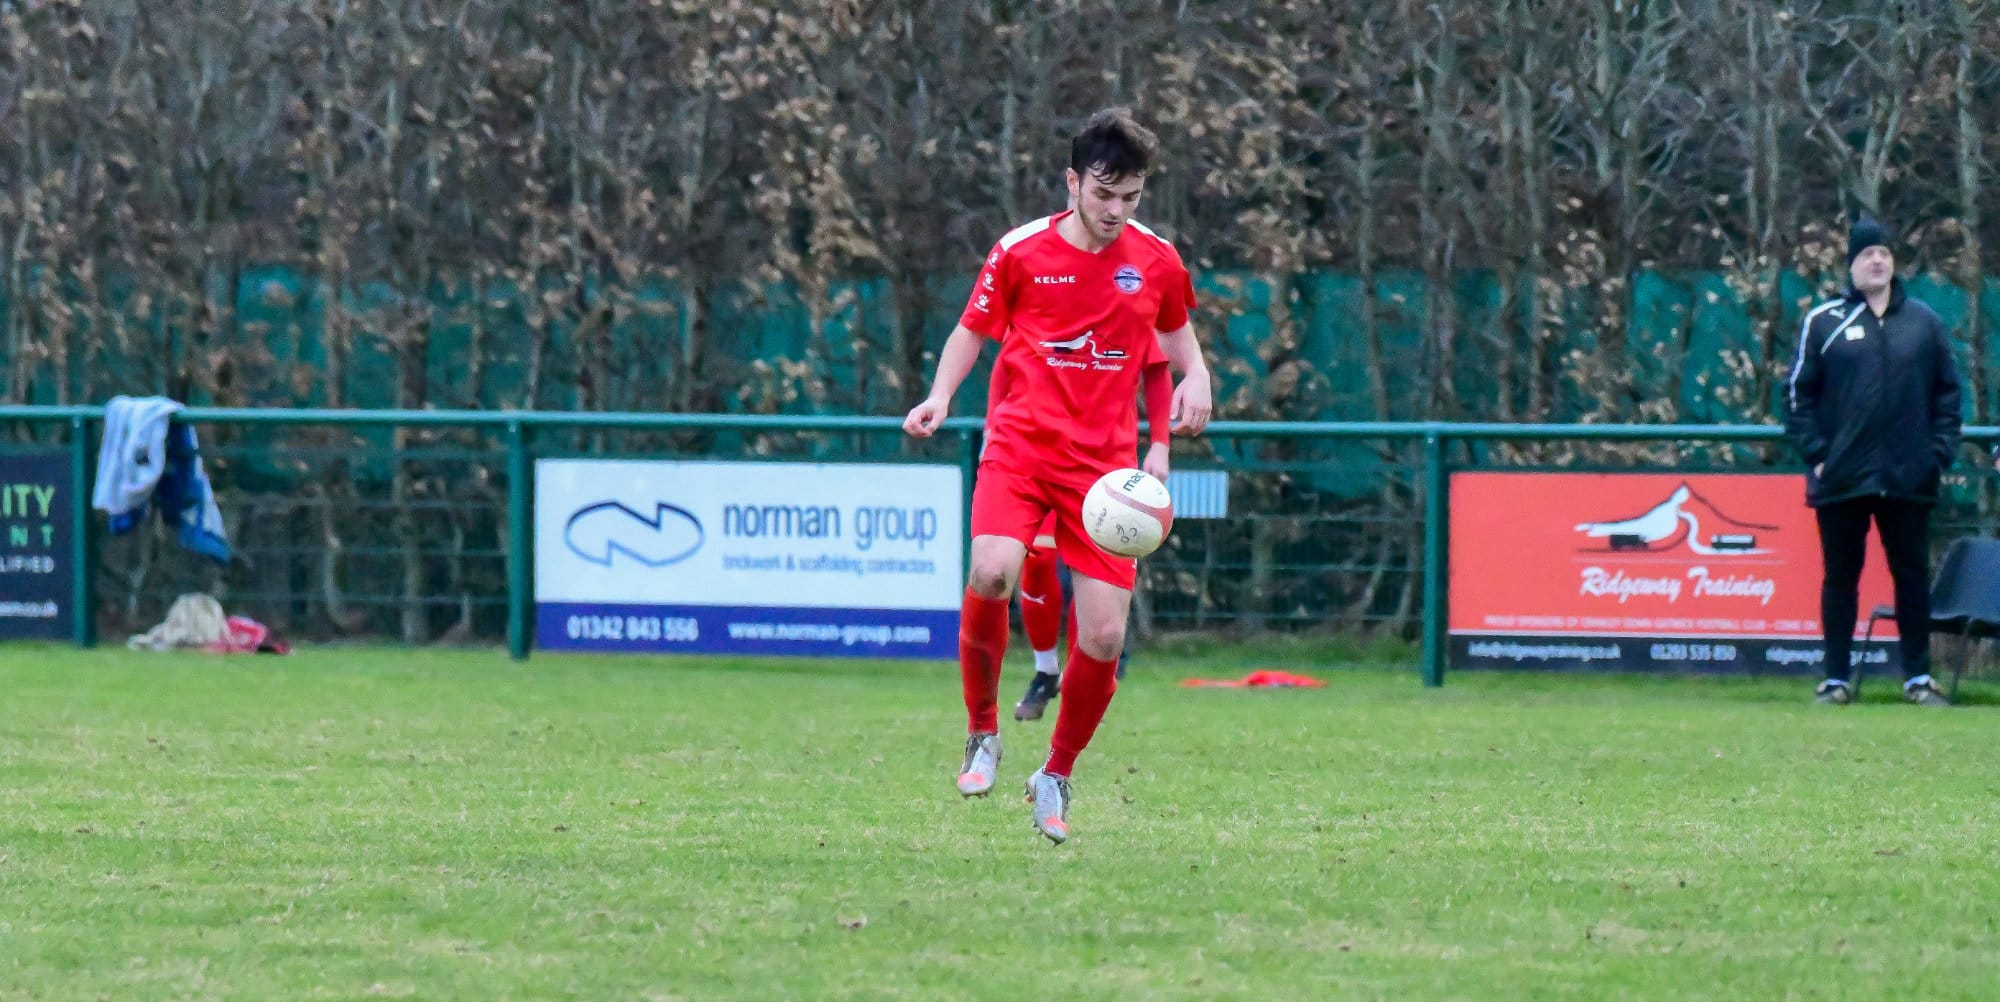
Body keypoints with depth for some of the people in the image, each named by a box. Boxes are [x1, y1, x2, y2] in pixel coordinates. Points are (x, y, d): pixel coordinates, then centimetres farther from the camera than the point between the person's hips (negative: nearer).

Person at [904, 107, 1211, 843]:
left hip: (1105, 463, 2)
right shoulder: (1021, 252, -1)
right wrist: (941, 396, -6)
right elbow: (973, 330, 11)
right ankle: (983, 733, -6)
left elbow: (1178, 334, 22)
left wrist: (1195, 379, 1)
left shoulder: (1156, 261, 5)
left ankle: (1056, 776, 19)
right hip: (1020, 444, -2)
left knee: (1103, 639, -7)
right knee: (991, 573, -30)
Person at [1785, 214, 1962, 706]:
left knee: (1913, 574, 4)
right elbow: (1798, 394, 2)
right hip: (1841, 478, -1)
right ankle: (1837, 678, 10)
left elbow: (1948, 393, 11)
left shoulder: (1924, 322, 7)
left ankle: (1918, 677, 11)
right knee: (1840, 577, 4)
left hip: (1908, 479, 1)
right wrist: (1816, 454, -6)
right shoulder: (1824, 322, 0)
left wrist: (1940, 452, 1)